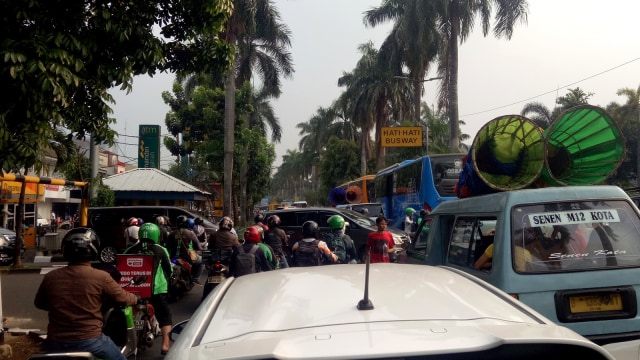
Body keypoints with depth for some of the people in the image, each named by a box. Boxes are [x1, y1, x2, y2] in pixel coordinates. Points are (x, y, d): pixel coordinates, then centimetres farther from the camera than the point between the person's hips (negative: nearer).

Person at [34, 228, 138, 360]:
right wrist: (135, 298, 24)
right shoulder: (100, 277, -12)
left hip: (55, 344, 3)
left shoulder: (50, 277, -1)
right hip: (89, 341, -3)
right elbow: (124, 298, 1)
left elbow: (39, 303, 17)